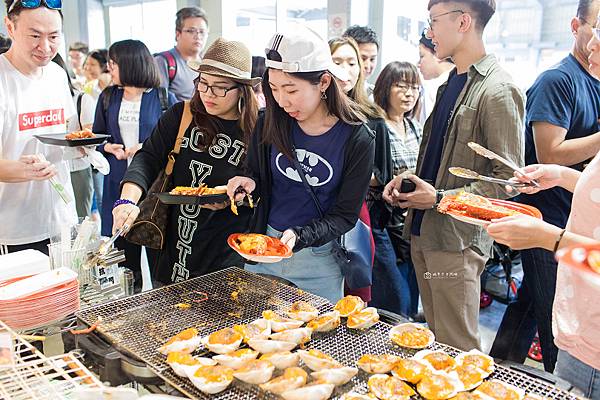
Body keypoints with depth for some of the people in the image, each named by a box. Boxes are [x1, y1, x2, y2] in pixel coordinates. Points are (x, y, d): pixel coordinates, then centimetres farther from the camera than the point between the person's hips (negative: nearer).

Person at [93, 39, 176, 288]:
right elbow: (96, 136, 18)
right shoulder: (108, 97, 11)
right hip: (119, 184, 3)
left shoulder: (163, 98, 0)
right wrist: (109, 147, -3)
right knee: (124, 253, 7)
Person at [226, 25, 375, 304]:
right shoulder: (271, 123, -7)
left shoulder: (357, 139, -15)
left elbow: (345, 216, -11)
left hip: (320, 261, -2)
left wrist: (299, 236, -27)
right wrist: (249, 184, -15)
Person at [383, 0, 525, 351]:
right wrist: (406, 179, 6)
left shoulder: (498, 90, -14)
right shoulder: (451, 84, 13)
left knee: (456, 350, 4)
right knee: (434, 340, 19)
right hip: (423, 231, 8)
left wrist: (440, 199, -15)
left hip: (458, 239, -8)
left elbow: (507, 180, -16)